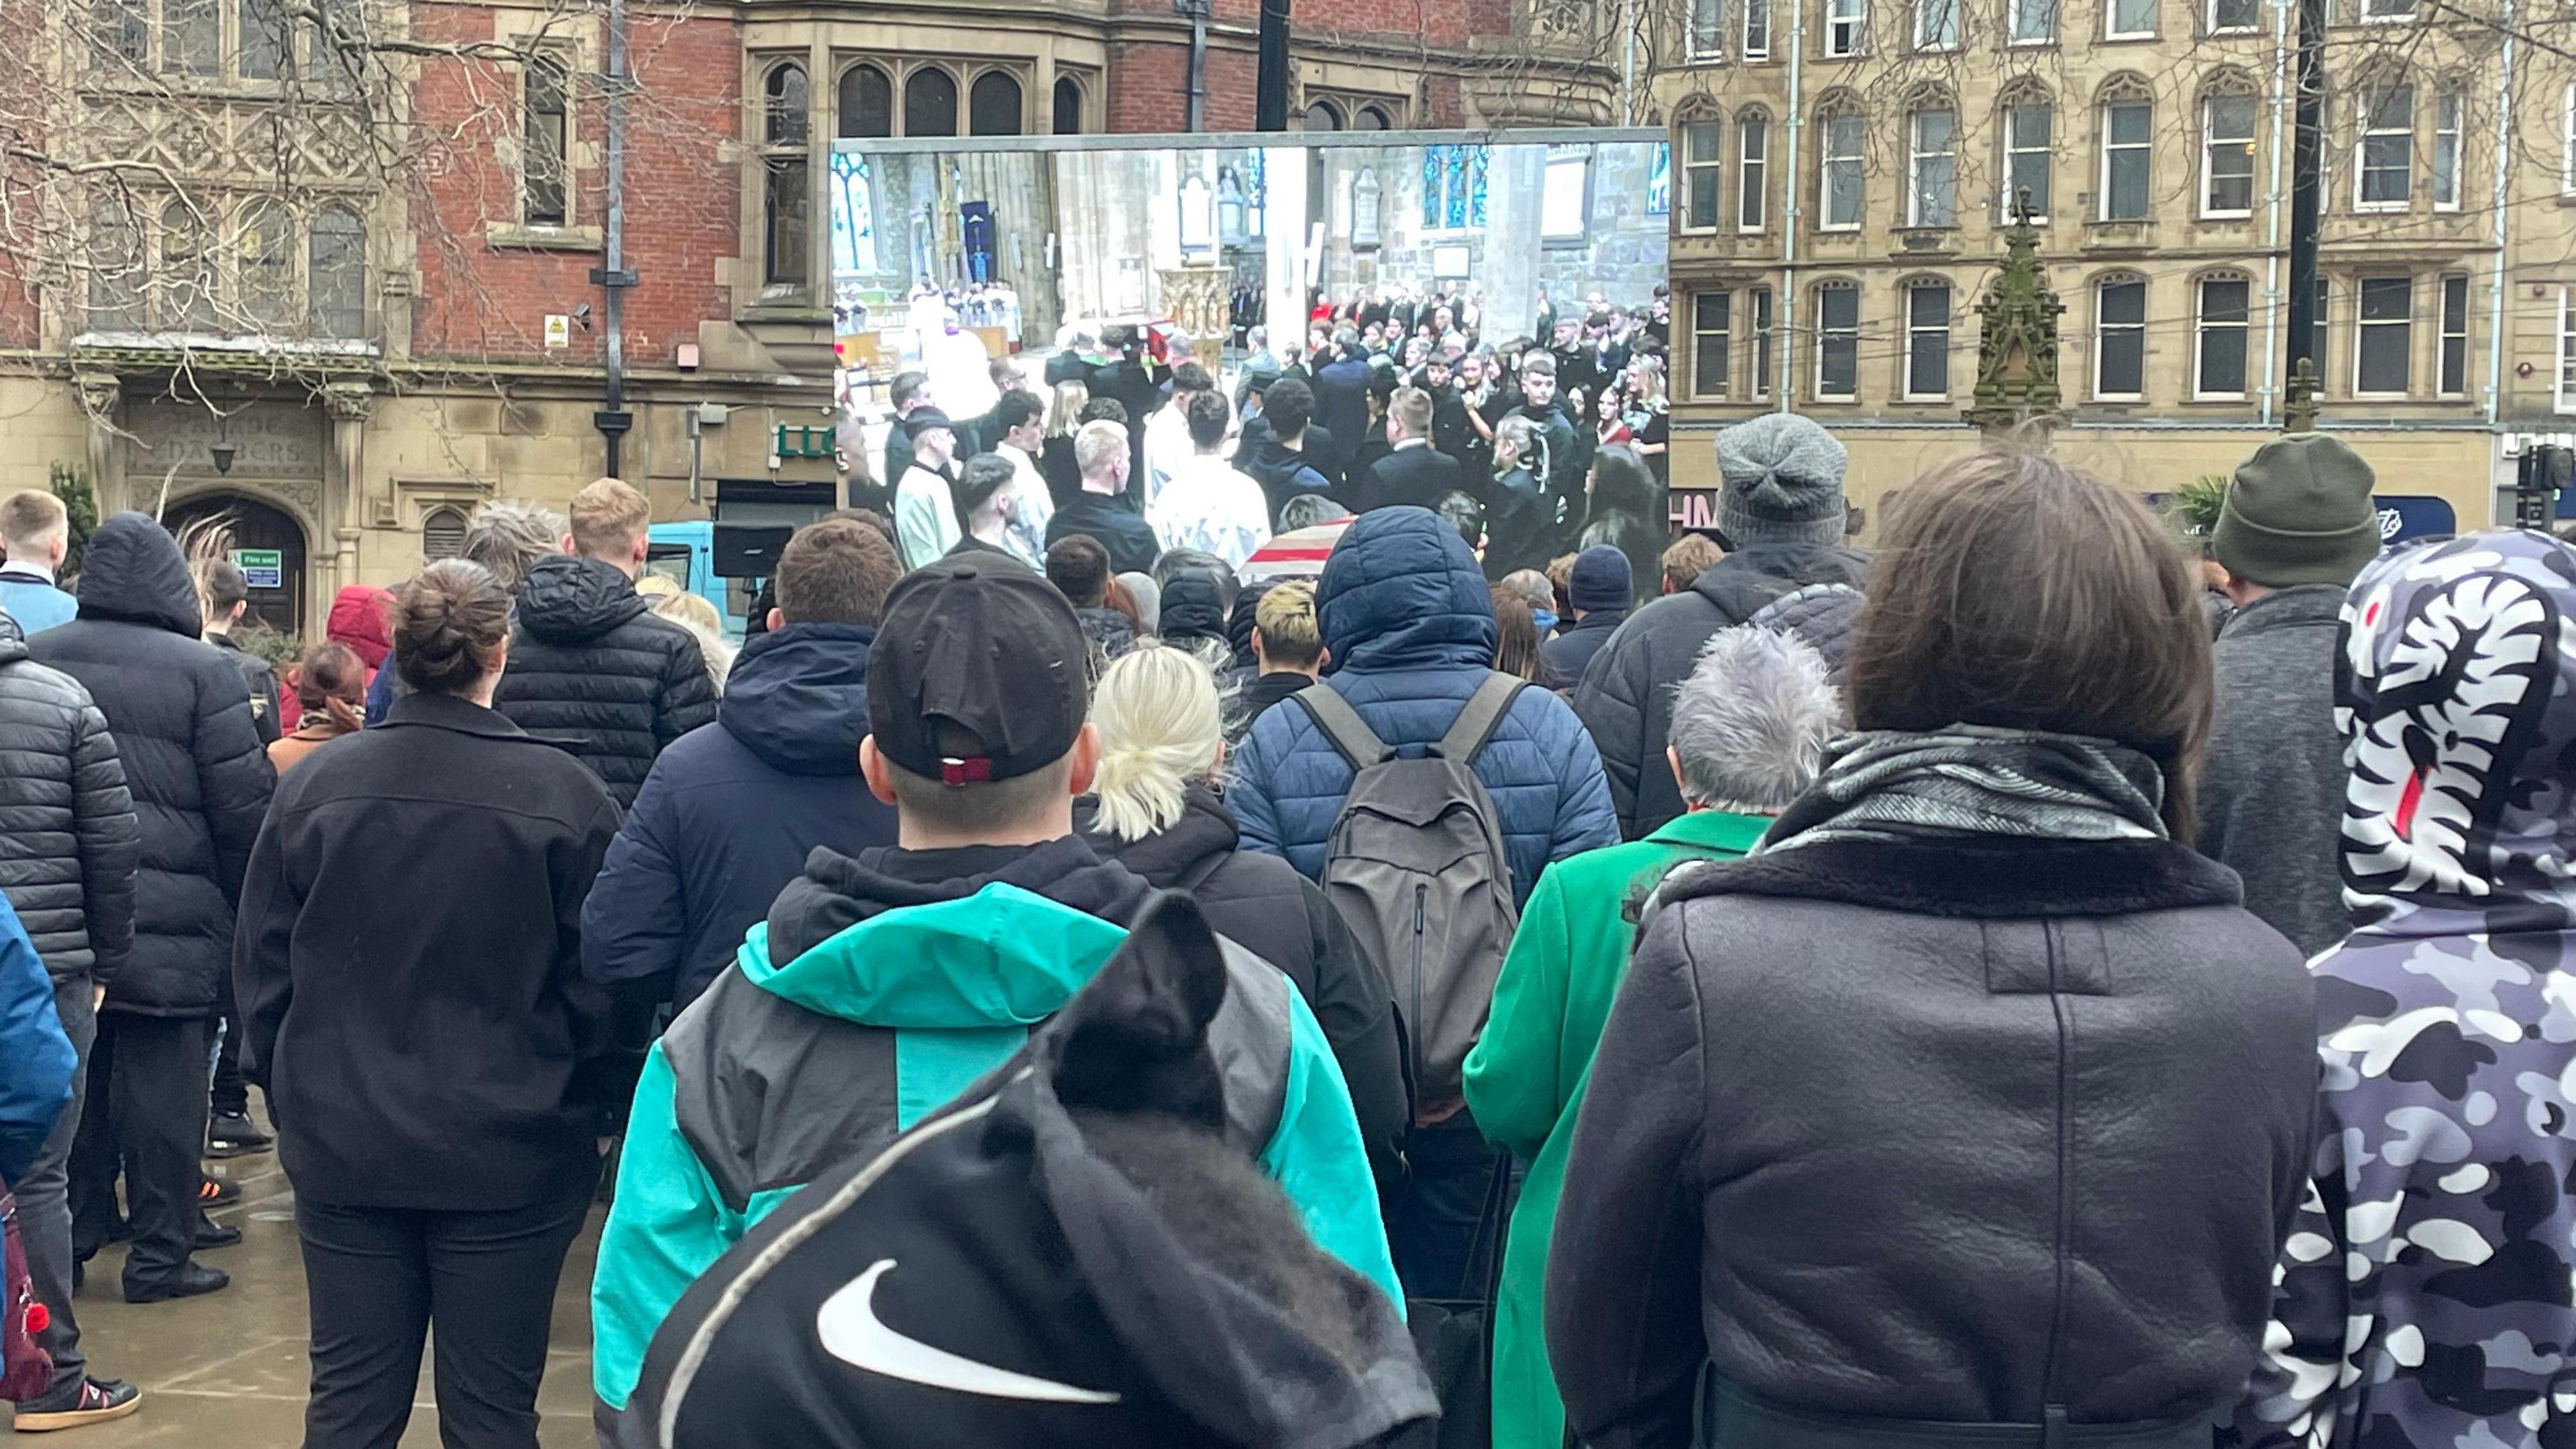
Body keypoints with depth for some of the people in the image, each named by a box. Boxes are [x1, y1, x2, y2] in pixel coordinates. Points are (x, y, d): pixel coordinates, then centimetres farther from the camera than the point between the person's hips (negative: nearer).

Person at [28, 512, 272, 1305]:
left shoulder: (34, 659, 2)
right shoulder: (202, 669, -11)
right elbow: (244, 802, -10)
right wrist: (251, 903, 2)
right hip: (169, 917, -4)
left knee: (73, 1081, 15)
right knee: (161, 1088, 2)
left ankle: (73, 1234, 23)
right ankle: (160, 1256, 7)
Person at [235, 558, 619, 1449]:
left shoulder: (316, 782, -3)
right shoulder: (564, 793, -11)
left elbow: (262, 965, 5)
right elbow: (600, 982, -5)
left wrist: (288, 1093, 17)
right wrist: (575, 1102, 10)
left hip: (344, 1148, 3)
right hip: (509, 1158, -2)